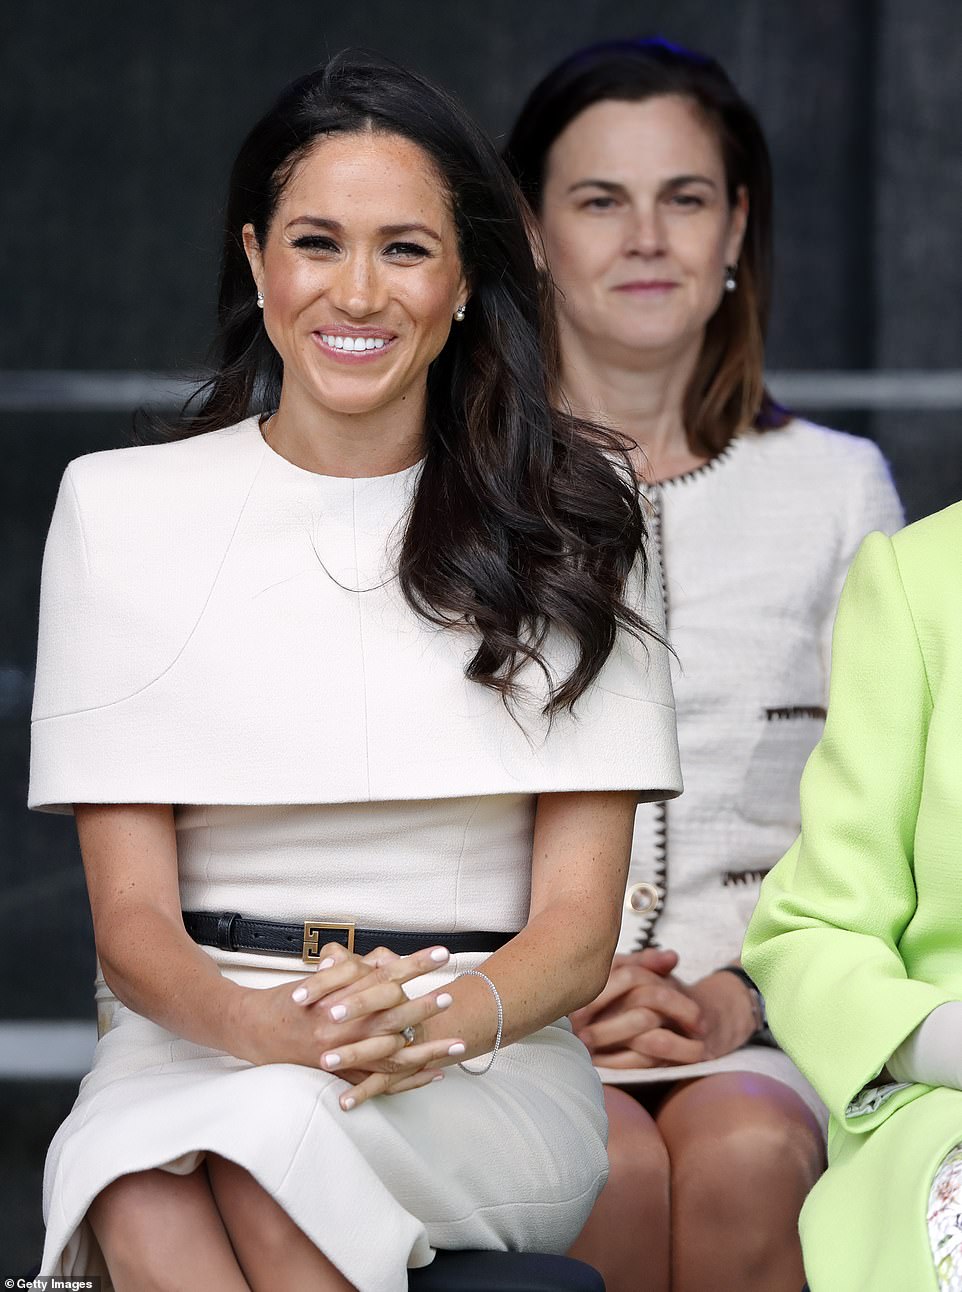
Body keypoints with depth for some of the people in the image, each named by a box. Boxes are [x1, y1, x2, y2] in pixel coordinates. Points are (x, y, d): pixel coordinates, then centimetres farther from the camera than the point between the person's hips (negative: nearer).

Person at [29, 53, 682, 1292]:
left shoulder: (569, 514, 8)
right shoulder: (119, 507, 8)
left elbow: (577, 921, 3)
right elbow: (131, 919, 1)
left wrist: (437, 1023, -20)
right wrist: (274, 1027, -22)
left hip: (493, 1070, -1)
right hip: (196, 1042, 1)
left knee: (273, 1134, -36)